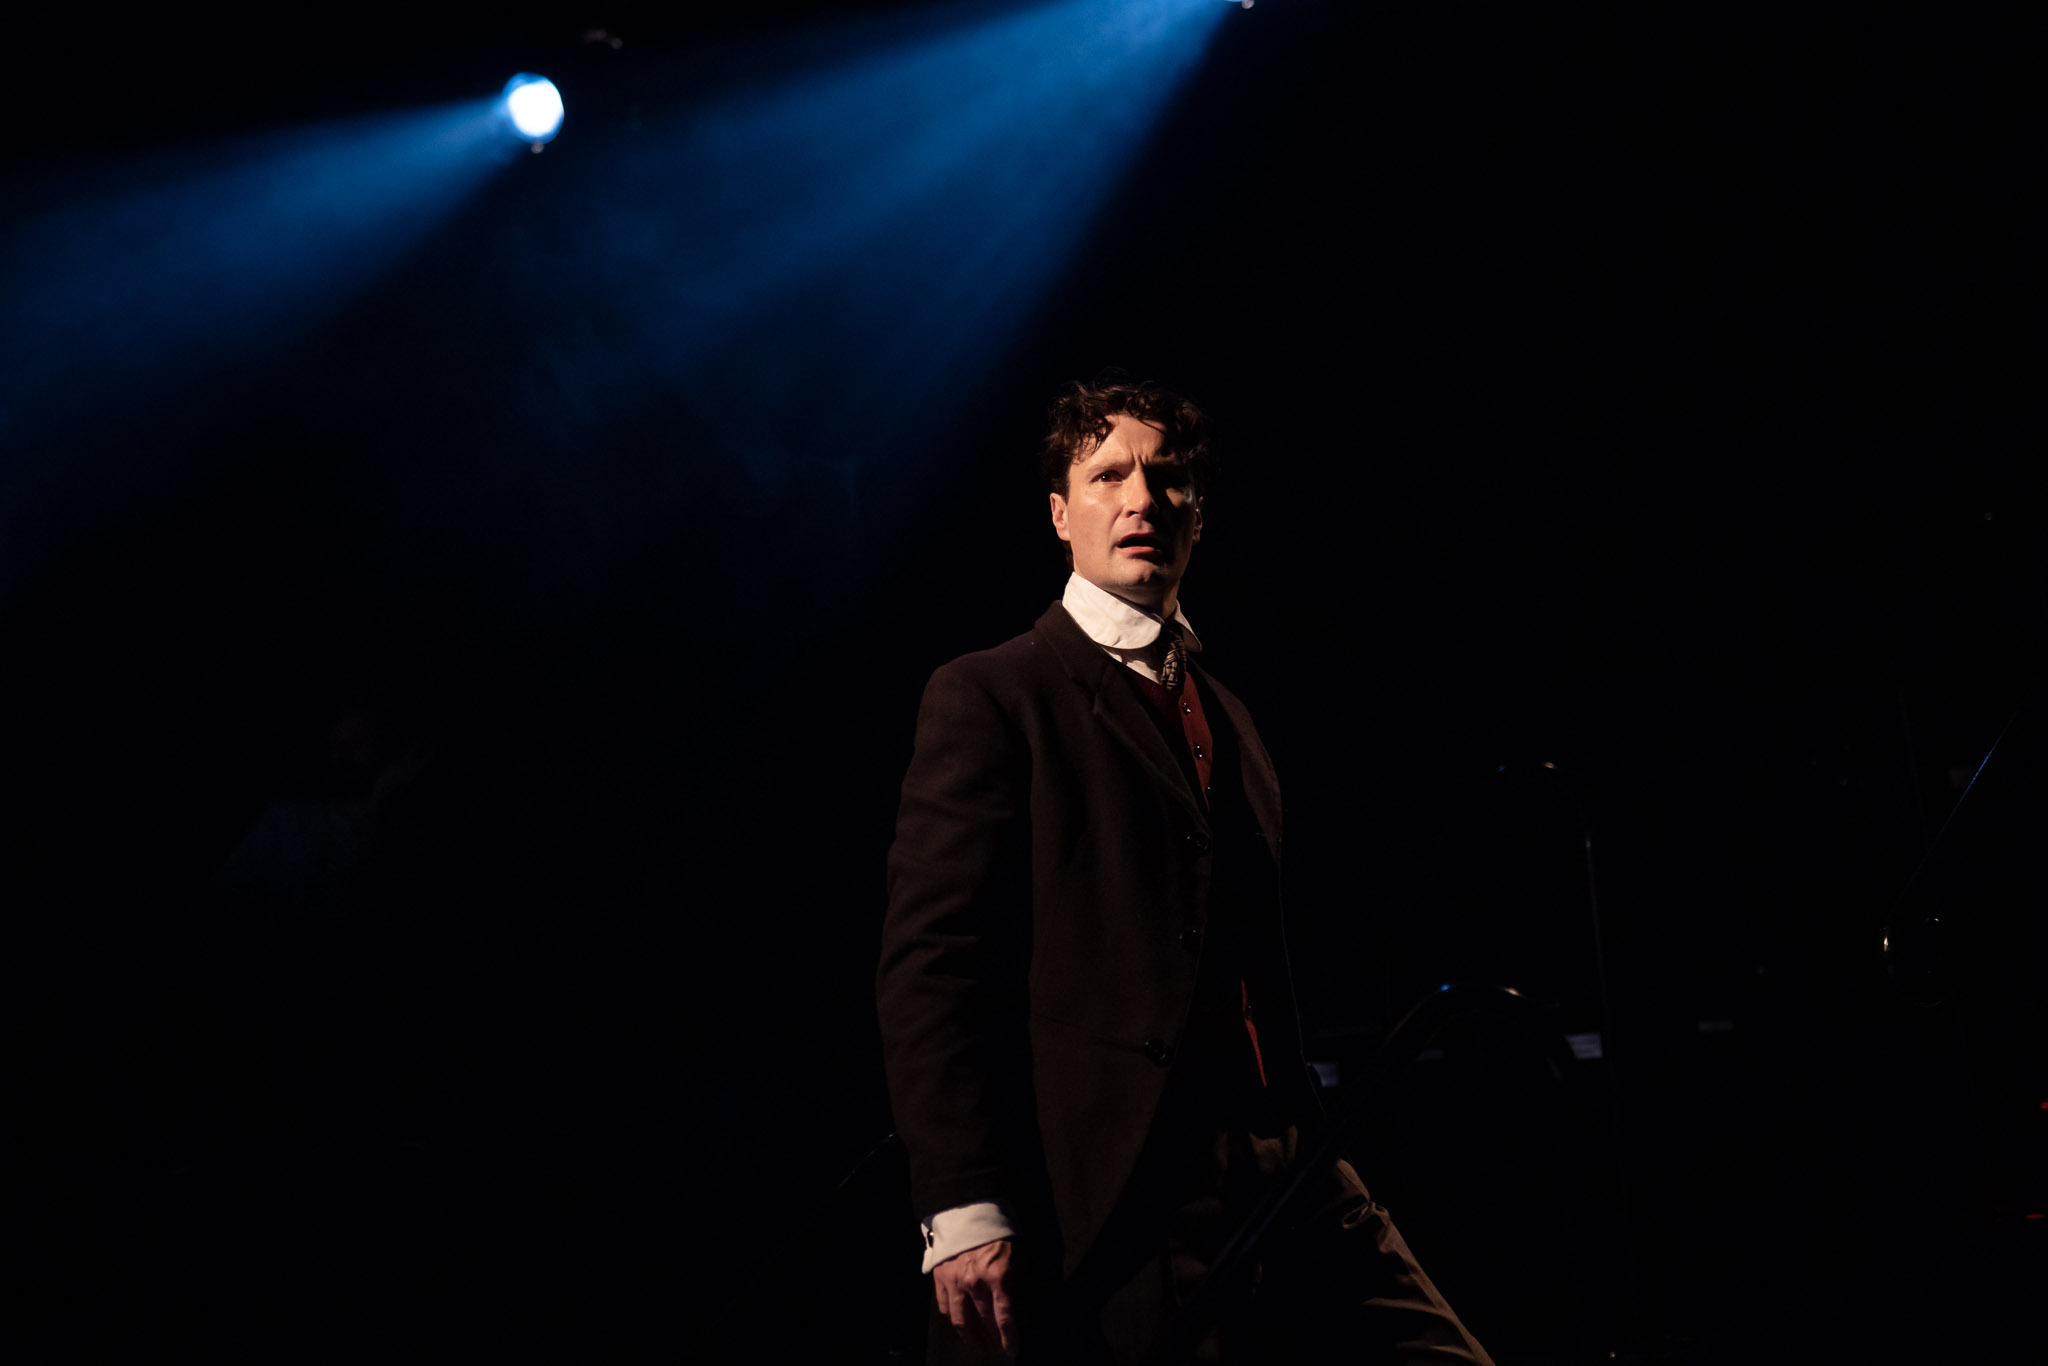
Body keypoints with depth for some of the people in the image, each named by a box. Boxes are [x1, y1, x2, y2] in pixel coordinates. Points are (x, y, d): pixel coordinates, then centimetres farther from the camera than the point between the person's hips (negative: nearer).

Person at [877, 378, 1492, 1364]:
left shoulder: (1230, 724, 22)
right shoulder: (989, 698, 0)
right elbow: (931, 962, -8)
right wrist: (966, 1209, -16)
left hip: (1281, 1183, 6)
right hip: (1102, 1215, -6)